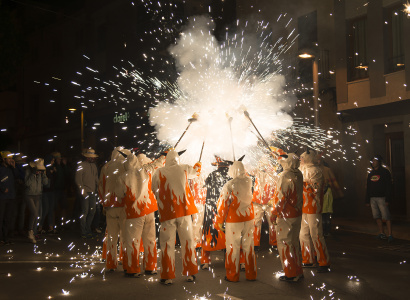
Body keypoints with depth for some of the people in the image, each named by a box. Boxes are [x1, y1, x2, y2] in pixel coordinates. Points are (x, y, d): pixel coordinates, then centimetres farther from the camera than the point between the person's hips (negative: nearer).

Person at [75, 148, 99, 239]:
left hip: (93, 192, 6)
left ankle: (88, 229, 22)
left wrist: (97, 188, 9)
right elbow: (78, 180, -7)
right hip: (85, 192, -6)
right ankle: (84, 232, 5)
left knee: (92, 211, 7)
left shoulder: (94, 165, 16)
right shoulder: (81, 165, -4)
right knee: (85, 212, -4)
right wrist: (82, 191, -12)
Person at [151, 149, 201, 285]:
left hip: (166, 213, -1)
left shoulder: (158, 173, 0)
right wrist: (198, 164, 46)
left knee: (167, 243, 6)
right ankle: (190, 274, 18)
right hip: (184, 210, 1)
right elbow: (196, 171, 24)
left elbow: (155, 191, 9)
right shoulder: (184, 169, 3)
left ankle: (167, 277, 9)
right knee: (188, 241, 12)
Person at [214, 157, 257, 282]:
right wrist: (239, 165, 20)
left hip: (234, 221, -4)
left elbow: (223, 204, -10)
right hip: (248, 219, 4)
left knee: (233, 248, 7)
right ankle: (251, 274, 22)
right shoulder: (249, 181, -4)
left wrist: (219, 221, 0)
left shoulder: (229, 185, -15)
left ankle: (232, 276, 17)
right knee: (248, 247, 13)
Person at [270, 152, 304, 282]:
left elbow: (281, 197, -21)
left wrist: (274, 213, -13)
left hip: (286, 216, -9)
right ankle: (298, 271, 28)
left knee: (284, 243, 3)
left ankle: (291, 274, 10)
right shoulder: (298, 174, 4)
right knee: (294, 242, 18)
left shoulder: (285, 176, -21)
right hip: (297, 214, 9)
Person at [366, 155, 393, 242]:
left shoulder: (385, 172, -2)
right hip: (372, 198, 6)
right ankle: (381, 233, 14)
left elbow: (388, 187, -8)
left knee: (386, 216, -9)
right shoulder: (371, 173, 16)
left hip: (382, 198, -6)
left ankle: (390, 235, -8)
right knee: (377, 216, 7)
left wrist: (387, 199, -15)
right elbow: (368, 188, 18)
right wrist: (367, 200, 14)